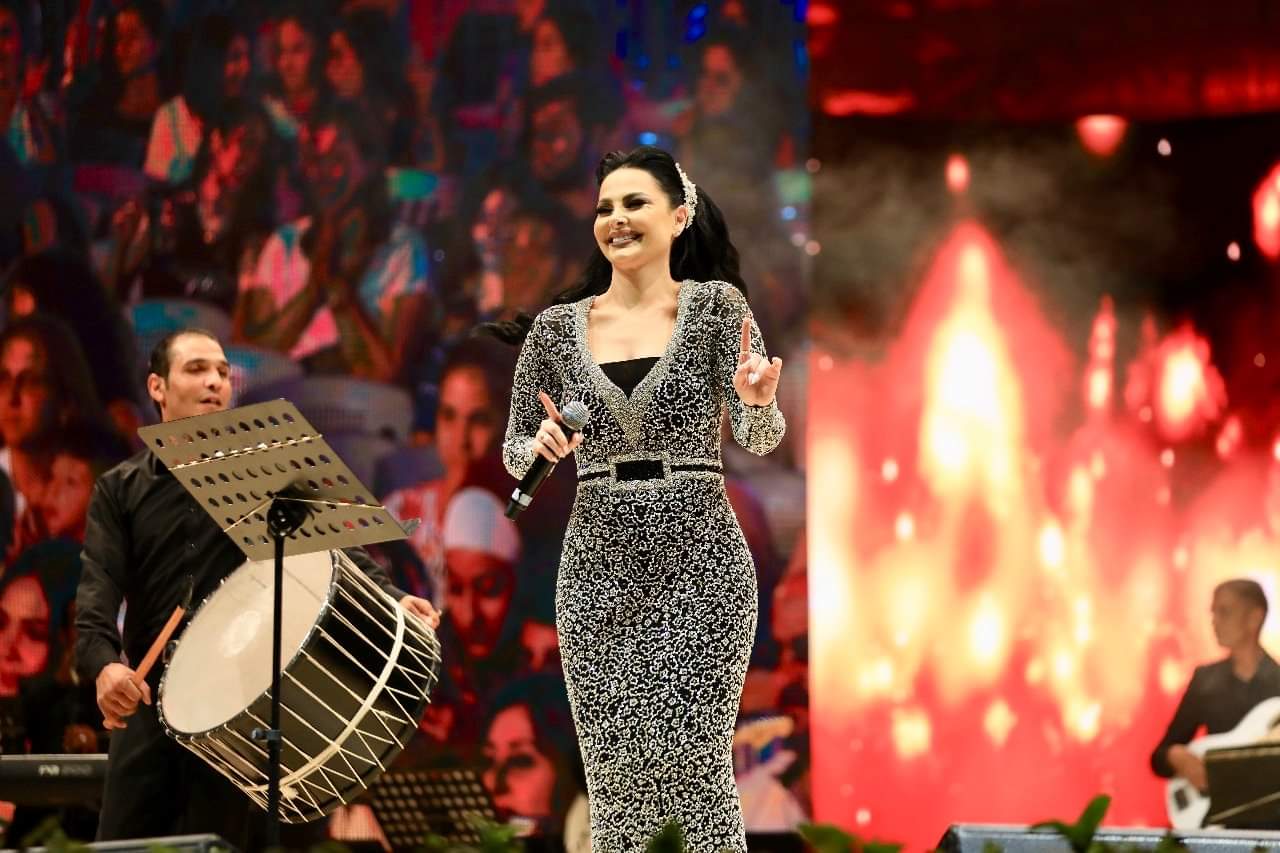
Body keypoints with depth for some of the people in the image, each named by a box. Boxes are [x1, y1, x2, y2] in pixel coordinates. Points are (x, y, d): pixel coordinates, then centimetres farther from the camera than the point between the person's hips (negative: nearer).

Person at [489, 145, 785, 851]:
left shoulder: (715, 306, 0)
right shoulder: (557, 328, 7)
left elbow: (760, 439, -6)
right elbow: (514, 452, 12)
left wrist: (758, 400, -28)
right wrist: (542, 445, -11)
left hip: (697, 557, -3)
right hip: (598, 562, 3)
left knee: (690, 762, -9)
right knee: (612, 773, 2)